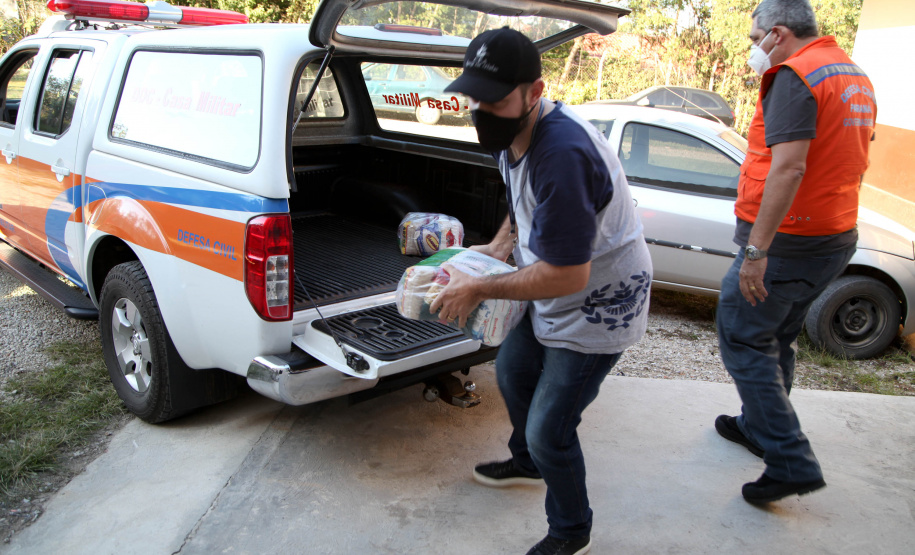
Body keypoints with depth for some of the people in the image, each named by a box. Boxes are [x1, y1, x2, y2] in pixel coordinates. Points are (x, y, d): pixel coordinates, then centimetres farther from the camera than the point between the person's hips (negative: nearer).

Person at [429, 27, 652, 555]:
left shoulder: (562, 153, -36)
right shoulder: (515, 130, -3)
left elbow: (567, 275, -34)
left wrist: (479, 289, -25)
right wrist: (497, 248, 1)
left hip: (597, 307, -10)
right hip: (553, 295, 10)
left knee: (548, 432, -2)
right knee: (513, 373, 26)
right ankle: (526, 463, 55)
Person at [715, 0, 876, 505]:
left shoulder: (794, 75, -17)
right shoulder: (855, 75, 15)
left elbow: (789, 167, -28)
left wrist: (757, 249, -29)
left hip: (788, 241, -10)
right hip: (838, 237, 10)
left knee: (742, 341, -1)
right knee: (776, 339, 22)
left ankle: (792, 463, 0)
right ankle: (757, 426, 37)